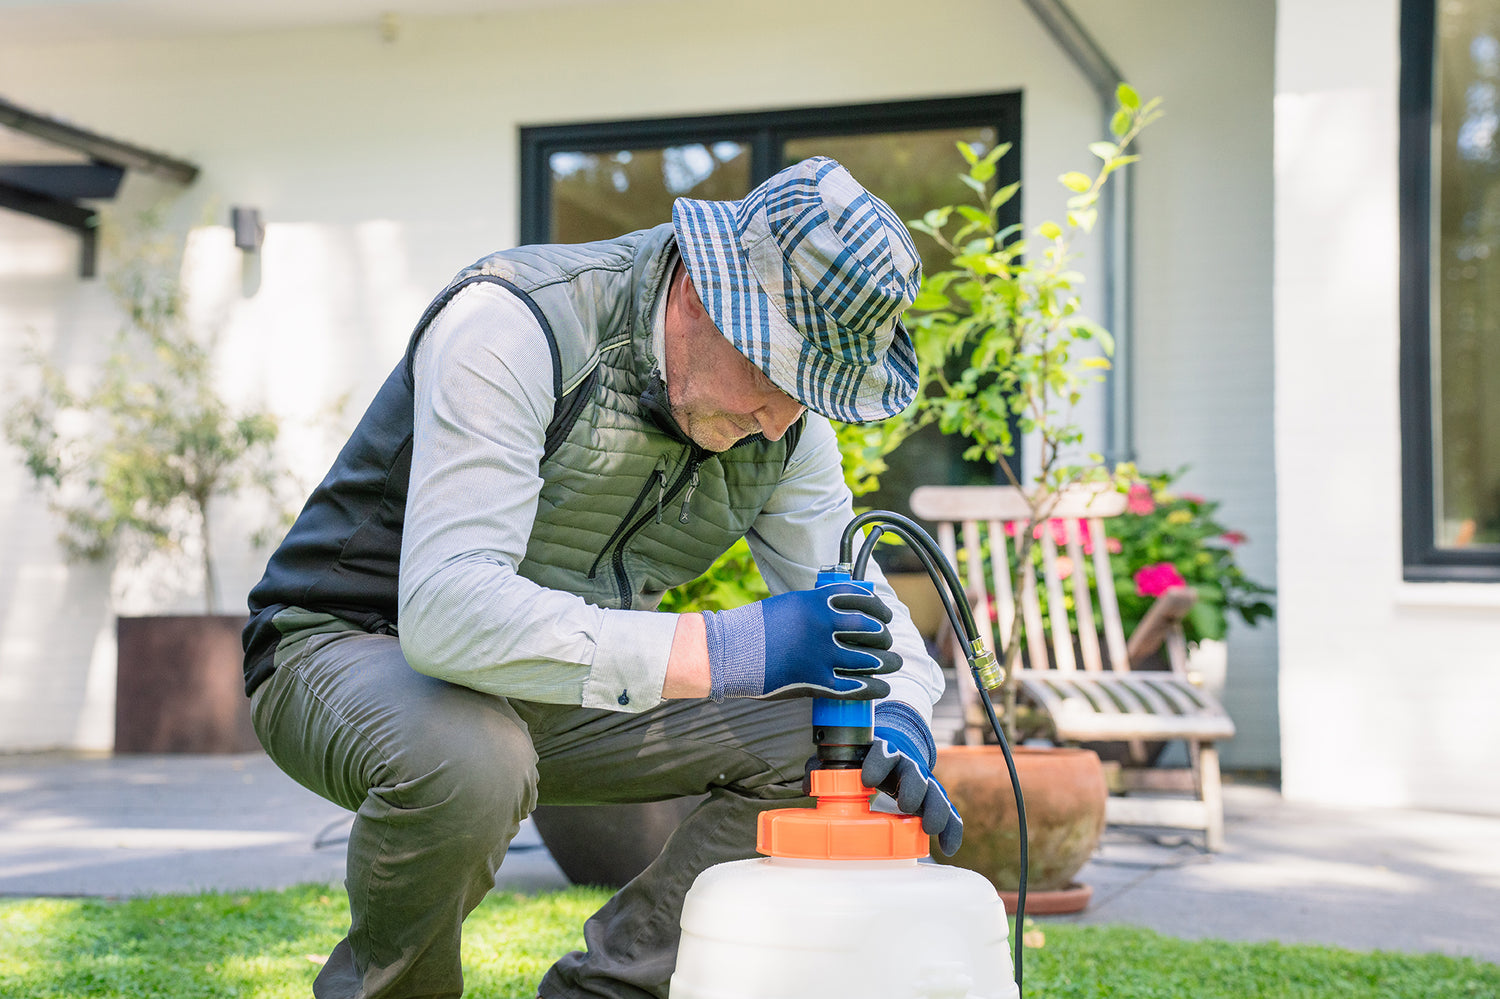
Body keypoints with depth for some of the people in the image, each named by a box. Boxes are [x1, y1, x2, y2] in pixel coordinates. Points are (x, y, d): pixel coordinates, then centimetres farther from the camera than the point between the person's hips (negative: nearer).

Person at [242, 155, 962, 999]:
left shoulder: (786, 408, -6)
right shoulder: (515, 324, -28)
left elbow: (860, 607, 1)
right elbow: (446, 609, -39)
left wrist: (898, 728, -23)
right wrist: (726, 649, -43)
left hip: (564, 687, 6)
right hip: (351, 646, -6)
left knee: (821, 737, -12)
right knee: (467, 764, -39)